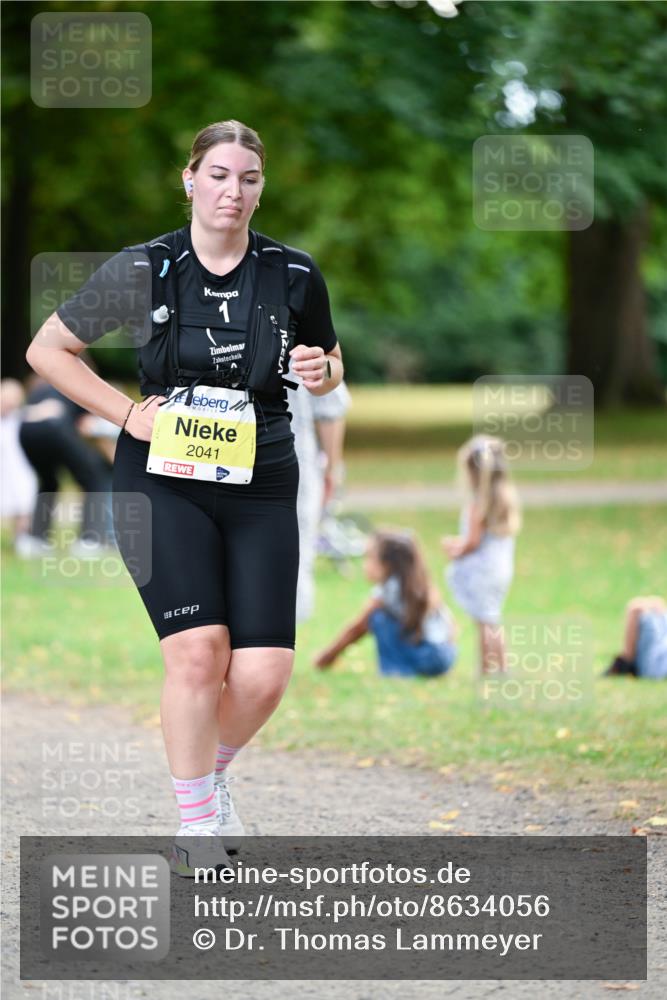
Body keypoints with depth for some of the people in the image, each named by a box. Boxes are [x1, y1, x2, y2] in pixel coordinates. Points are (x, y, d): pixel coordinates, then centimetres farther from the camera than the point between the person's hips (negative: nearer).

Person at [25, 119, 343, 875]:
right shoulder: (143, 269, -3)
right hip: (163, 481, -2)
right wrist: (126, 413, -5)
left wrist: (321, 374, -6)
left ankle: (212, 774, 26)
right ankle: (196, 824, 0)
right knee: (198, 651, -18)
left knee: (263, 673, -7)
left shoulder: (293, 274, 3)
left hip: (260, 486, 2)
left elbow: (329, 365, 19)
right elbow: (47, 348, 6)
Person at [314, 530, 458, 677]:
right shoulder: (419, 586, 14)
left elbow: (356, 628, 1)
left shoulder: (387, 589, -7)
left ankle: (396, 669, -7)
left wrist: (328, 655, 12)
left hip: (429, 658, -8)